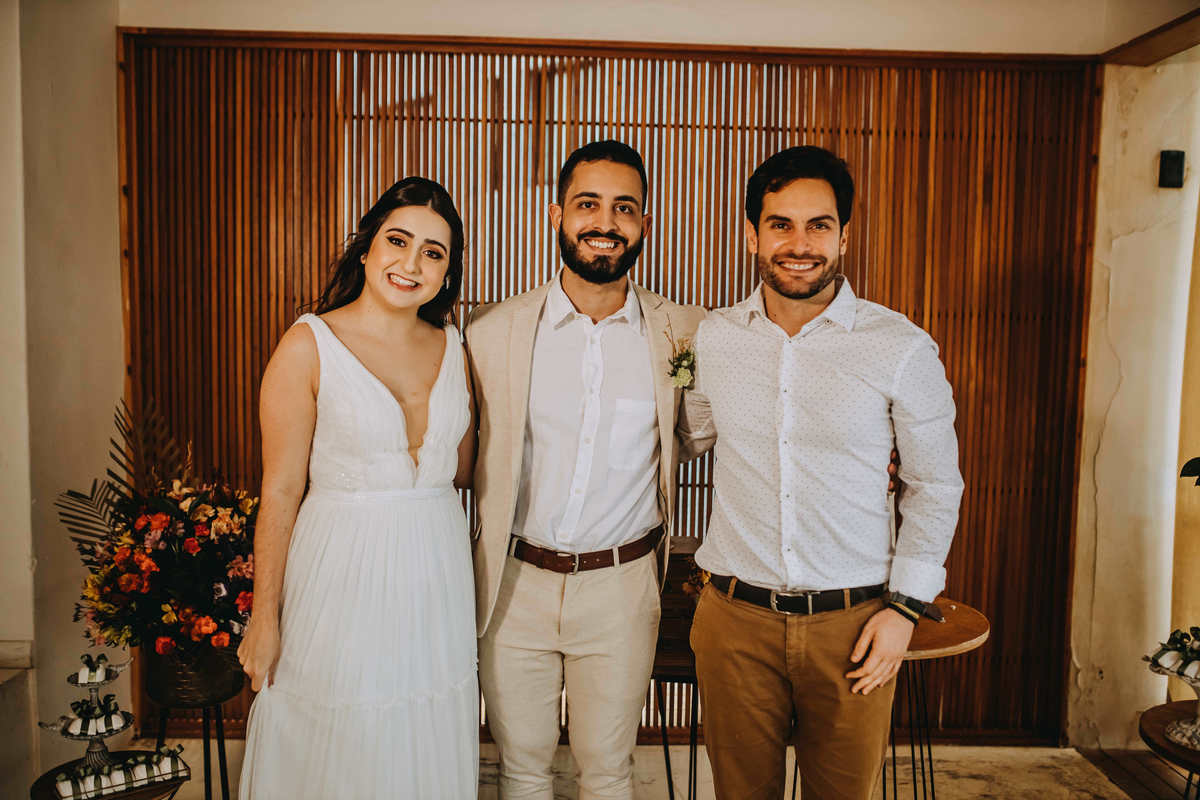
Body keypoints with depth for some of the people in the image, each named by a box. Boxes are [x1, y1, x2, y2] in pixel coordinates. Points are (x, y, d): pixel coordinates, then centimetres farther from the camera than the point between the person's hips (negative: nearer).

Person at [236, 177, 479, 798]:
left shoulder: (451, 348, 5)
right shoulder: (309, 345, -9)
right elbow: (280, 491, -8)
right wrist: (265, 618, -6)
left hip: (436, 575, 4)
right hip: (343, 570, -4)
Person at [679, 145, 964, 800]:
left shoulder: (903, 348, -7)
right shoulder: (711, 339, -1)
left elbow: (935, 485, 2)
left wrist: (906, 606, -2)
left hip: (853, 623, -1)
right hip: (734, 618, 2)